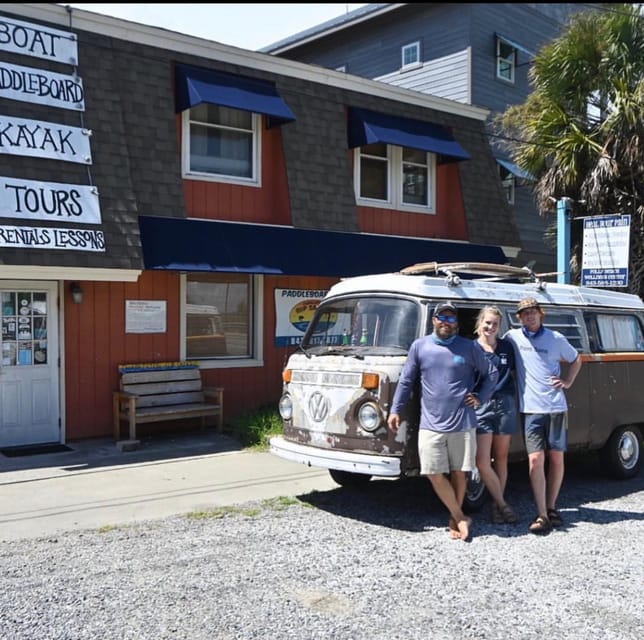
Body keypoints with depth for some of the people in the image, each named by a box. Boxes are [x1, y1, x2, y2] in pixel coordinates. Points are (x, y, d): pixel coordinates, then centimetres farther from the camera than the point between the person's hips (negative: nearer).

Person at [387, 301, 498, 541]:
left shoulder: (469, 347, 3)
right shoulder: (419, 346, 4)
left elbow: (491, 374, 14)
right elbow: (406, 381, 8)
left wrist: (480, 398, 2)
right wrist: (395, 410, 4)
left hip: (462, 424, 0)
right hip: (430, 424, 1)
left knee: (459, 473, 7)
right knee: (435, 474, -2)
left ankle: (454, 520, 23)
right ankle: (461, 518, 13)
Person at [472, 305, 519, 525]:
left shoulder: (507, 347, 8)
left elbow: (515, 373, 16)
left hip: (505, 405, 2)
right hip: (480, 407, -2)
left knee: (501, 458, 9)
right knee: (482, 462, -8)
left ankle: (497, 505, 20)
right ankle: (503, 504, 8)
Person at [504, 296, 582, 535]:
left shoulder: (555, 338, 4)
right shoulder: (513, 337, 2)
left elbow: (576, 359, 19)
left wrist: (568, 381, 6)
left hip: (556, 407, 1)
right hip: (531, 409, -1)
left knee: (556, 459, 7)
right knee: (536, 459, -9)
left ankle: (551, 508, 22)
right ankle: (542, 515, -5)